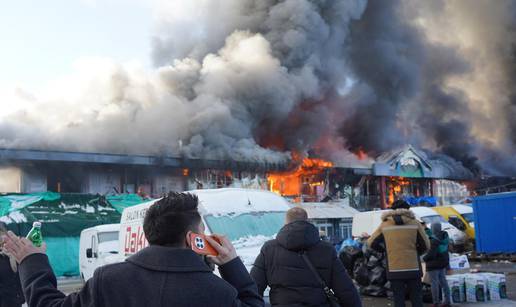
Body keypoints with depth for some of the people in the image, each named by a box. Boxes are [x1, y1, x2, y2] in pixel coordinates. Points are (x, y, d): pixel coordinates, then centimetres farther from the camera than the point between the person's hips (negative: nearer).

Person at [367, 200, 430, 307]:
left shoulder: (384, 225, 2)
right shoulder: (415, 224, 0)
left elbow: (371, 243, 6)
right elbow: (426, 245, 2)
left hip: (394, 270, 0)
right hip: (413, 269, 0)